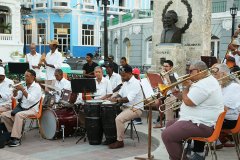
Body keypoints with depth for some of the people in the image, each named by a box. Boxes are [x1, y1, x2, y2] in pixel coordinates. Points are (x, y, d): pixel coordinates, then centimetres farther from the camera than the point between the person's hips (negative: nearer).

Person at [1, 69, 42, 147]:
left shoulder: (36, 87, -6)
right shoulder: (25, 86, 14)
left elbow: (31, 99, -21)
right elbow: (16, 97, 14)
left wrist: (22, 90, -22)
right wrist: (16, 89, -4)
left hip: (32, 110, -8)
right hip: (22, 108, 8)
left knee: (18, 115, -36)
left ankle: (16, 139, -33)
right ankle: (12, 132, 0)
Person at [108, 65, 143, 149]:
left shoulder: (135, 83, -18)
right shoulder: (126, 82, 13)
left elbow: (128, 99, -26)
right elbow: (120, 94, 17)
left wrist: (117, 100, -20)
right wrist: (114, 97, -3)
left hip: (135, 108, -10)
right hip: (126, 107, 10)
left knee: (119, 119, -28)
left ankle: (120, 141, -14)